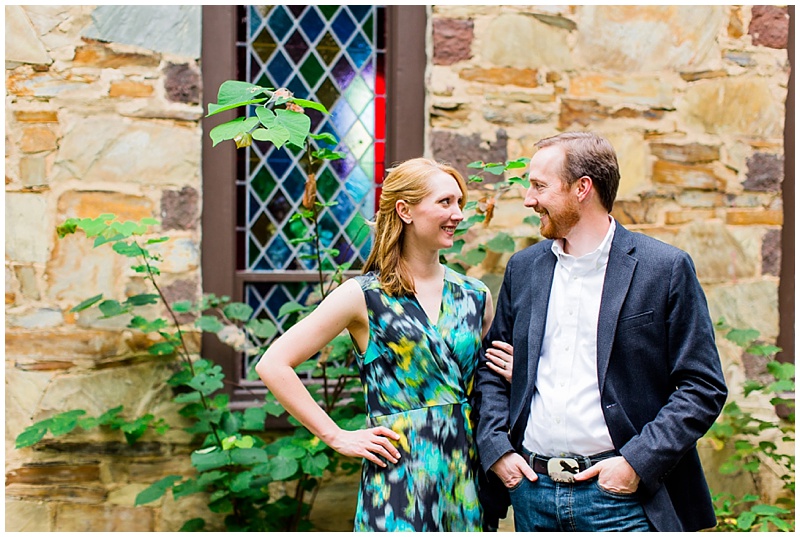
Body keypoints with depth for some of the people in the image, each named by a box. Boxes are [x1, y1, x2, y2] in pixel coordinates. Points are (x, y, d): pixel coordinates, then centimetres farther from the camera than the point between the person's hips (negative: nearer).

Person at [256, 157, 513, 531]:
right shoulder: (365, 296, -6)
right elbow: (273, 365, -8)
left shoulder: (476, 296, 9)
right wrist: (336, 437, -8)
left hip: (468, 477, 5)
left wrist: (513, 375, 1)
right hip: (398, 481, -5)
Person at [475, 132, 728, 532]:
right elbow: (491, 368, 15)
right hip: (532, 490, 4)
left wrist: (637, 462, -14)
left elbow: (703, 388, -6)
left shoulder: (666, 269, -5)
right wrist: (495, 448, 1)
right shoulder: (523, 268, 8)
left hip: (621, 496, -4)